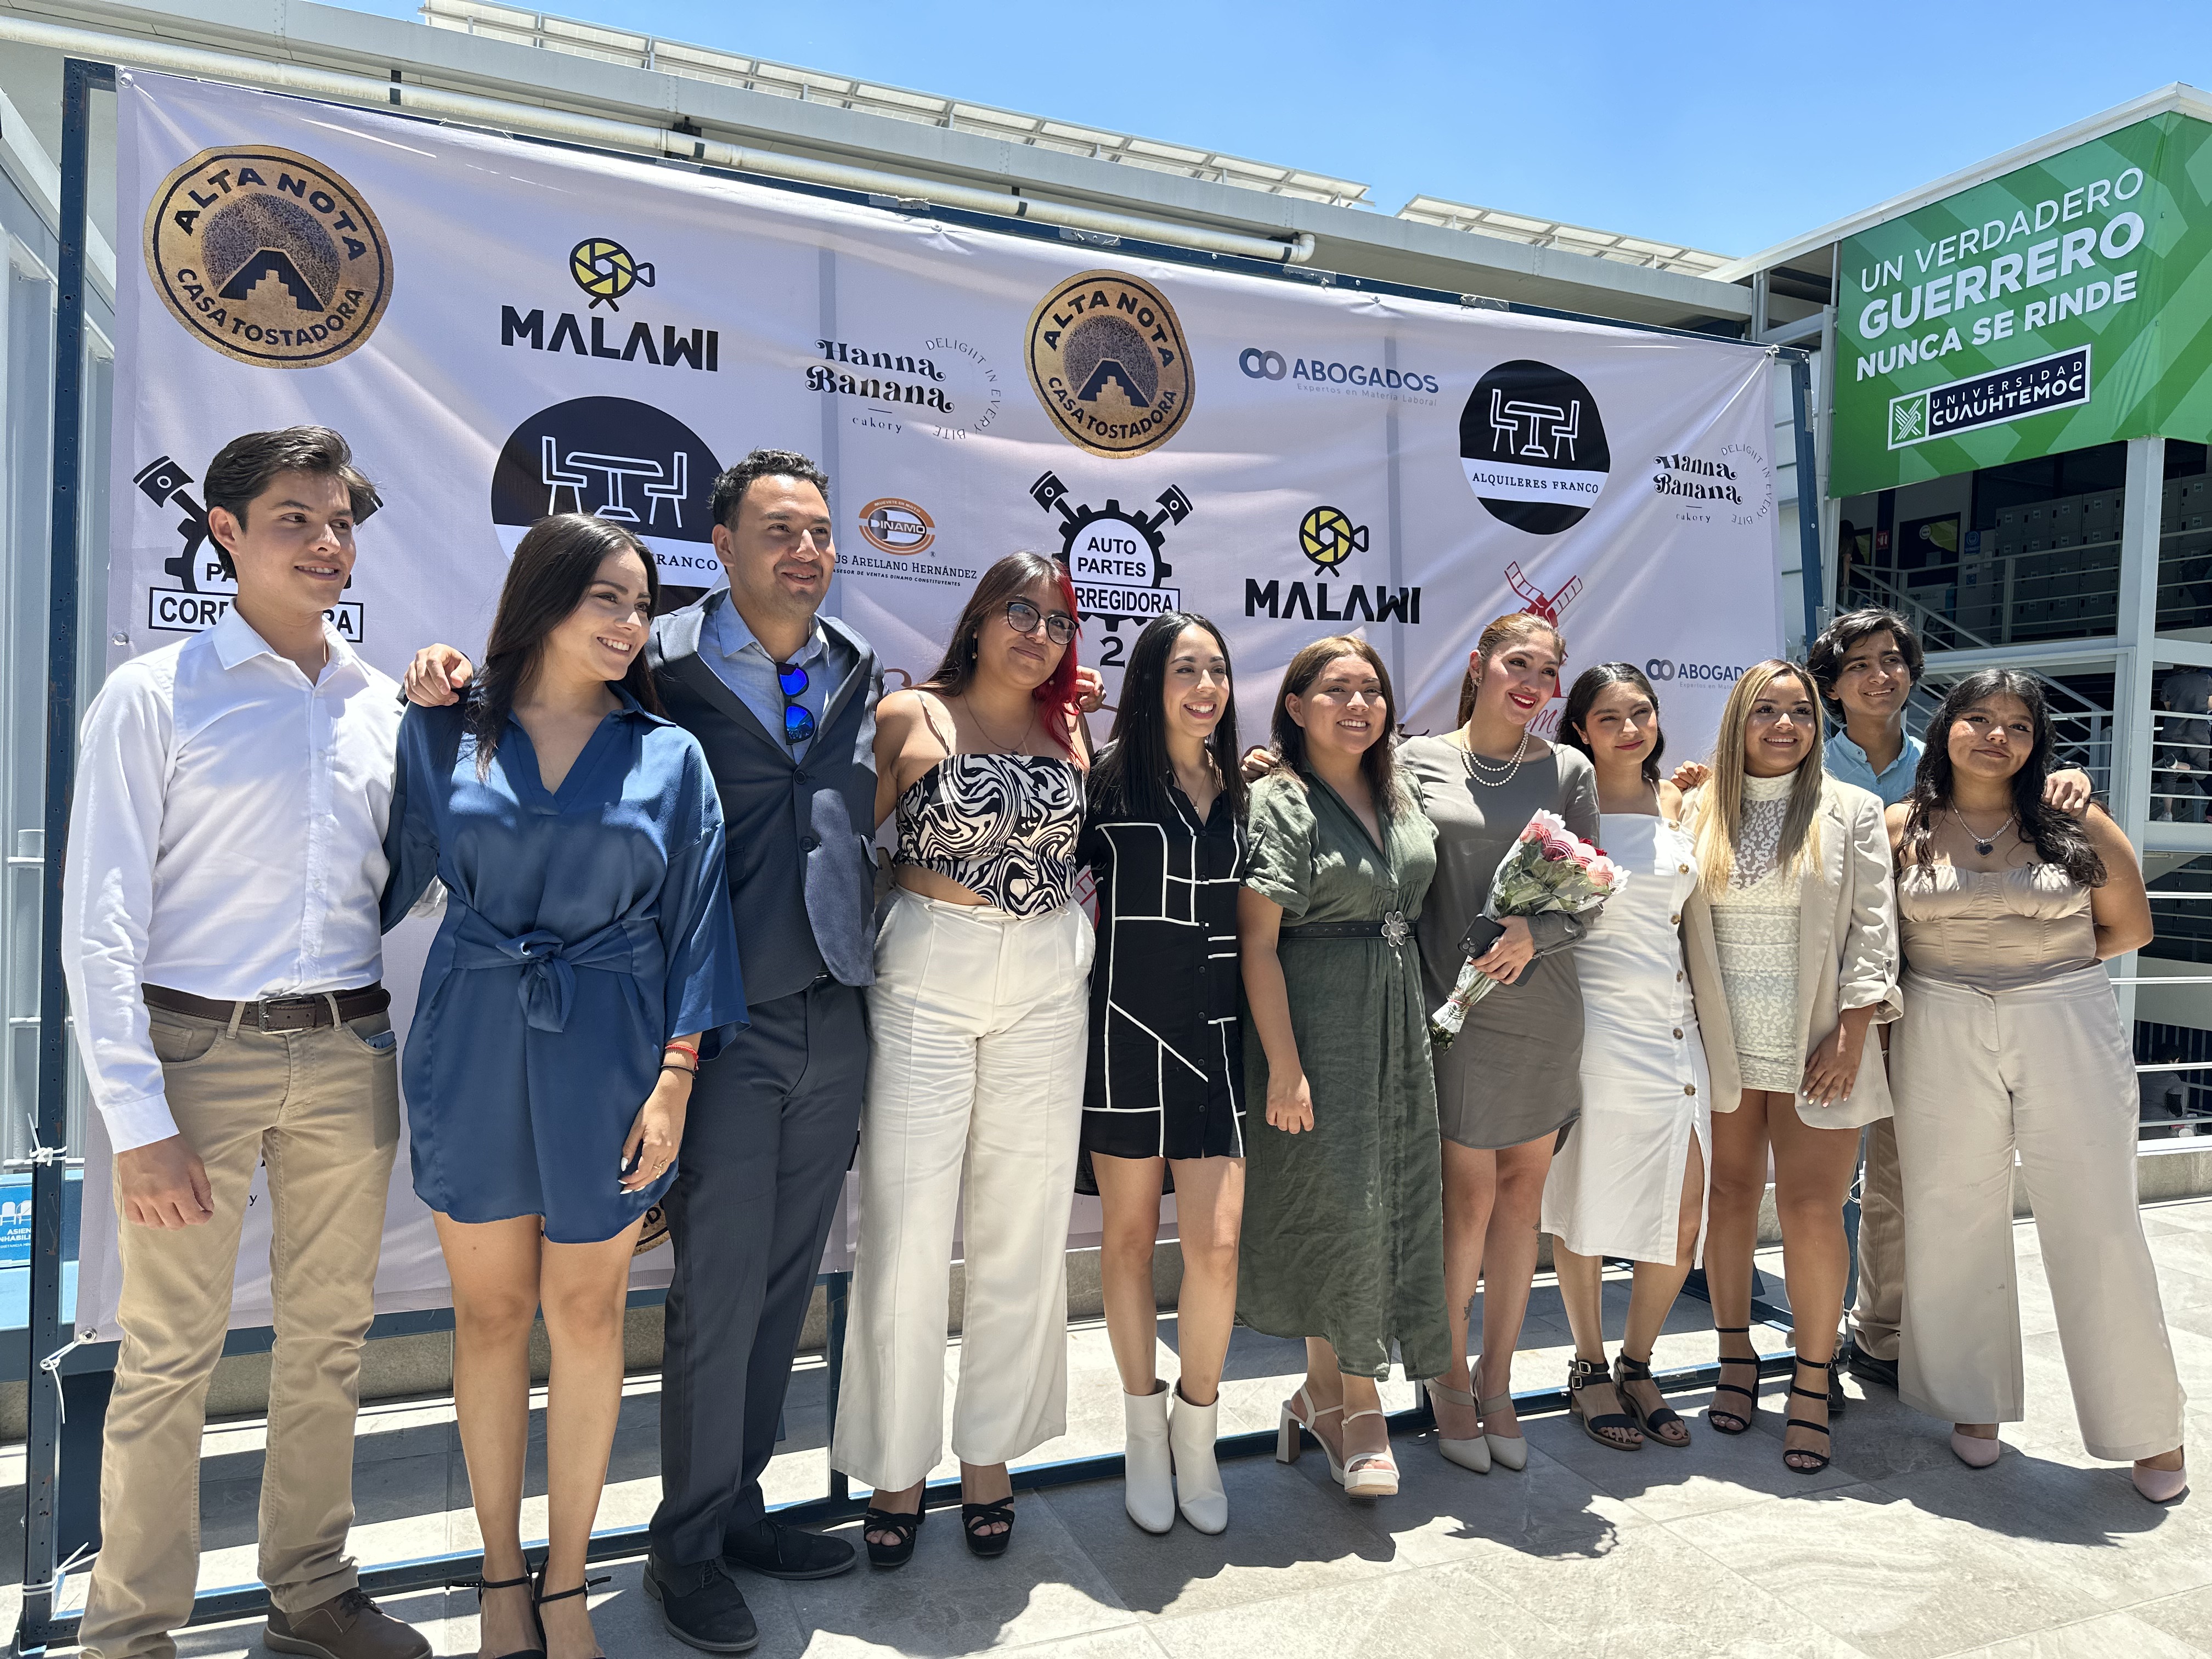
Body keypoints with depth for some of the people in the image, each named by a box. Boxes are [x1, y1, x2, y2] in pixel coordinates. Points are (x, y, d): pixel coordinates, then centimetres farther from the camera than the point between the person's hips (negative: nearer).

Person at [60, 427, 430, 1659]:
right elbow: (99, 923, -7)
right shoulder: (155, 698, -4)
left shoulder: (382, 706, 9)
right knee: (170, 1358, 4)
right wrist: (137, 1120, -12)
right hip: (198, 1049, -4)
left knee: (330, 1338, 14)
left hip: (349, 1055, 4)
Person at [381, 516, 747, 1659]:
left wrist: (674, 1078, -7)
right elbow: (385, 877, 8)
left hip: (607, 1057, 0)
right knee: (490, 1314, 11)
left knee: (586, 1316, 9)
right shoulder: (441, 733, 2)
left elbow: (693, 922, -1)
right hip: (470, 1049, 1)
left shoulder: (668, 756, 1)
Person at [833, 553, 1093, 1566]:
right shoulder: (910, 717, 0)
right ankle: (896, 1466, 18)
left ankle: (989, 1454, 25)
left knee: (1023, 1227, 9)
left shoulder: (1066, 729, 11)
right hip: (926, 979, -4)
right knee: (908, 1230, 0)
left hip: (1049, 982, 4)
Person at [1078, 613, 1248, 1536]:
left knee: (1217, 1243, -1)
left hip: (1216, 1034, 3)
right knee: (1130, 1236, 9)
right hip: (1128, 1029, -3)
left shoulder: (1239, 790, 10)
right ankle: (1145, 1433, 28)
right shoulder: (1107, 778, -4)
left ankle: (1196, 1434, 21)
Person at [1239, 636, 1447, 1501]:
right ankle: (1350, 1400, 16)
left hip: (1399, 1021, 7)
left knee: (1395, 1197, 9)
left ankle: (1332, 1387, 26)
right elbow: (1258, 943, -14)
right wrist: (1283, 1064, -18)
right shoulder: (1277, 802, -10)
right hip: (1317, 1023, -7)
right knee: (1333, 1199, -1)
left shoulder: (1400, 794, 12)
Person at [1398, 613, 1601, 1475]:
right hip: (1453, 1006, -3)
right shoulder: (1418, 761, 2)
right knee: (1470, 1194, 0)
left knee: (1522, 1188, 8)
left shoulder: (1568, 771, 8)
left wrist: (1534, 933, -12)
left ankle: (1497, 1379, 25)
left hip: (1543, 1007, 3)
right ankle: (1449, 1375, 21)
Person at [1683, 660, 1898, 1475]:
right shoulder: (1700, 812, 6)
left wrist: (1852, 1035, -8)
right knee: (1732, 1197, 9)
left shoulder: (1853, 812, 2)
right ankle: (1735, 1356, 24)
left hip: (1814, 1050, -1)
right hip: (1722, 1048, 2)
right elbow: (1675, 925, 7)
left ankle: (1813, 1385, 11)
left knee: (1811, 1210, -3)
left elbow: (1872, 929, -1)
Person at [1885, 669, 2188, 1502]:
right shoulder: (1901, 829, 0)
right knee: (1955, 1222, 9)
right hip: (1942, 1044, 0)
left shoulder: (2078, 827, 1)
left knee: (2098, 1227, 5)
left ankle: (2147, 1426, 22)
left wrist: (2043, 961, 3)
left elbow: (2130, 926, 10)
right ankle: (1973, 1402, 26)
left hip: (2068, 1036, 0)